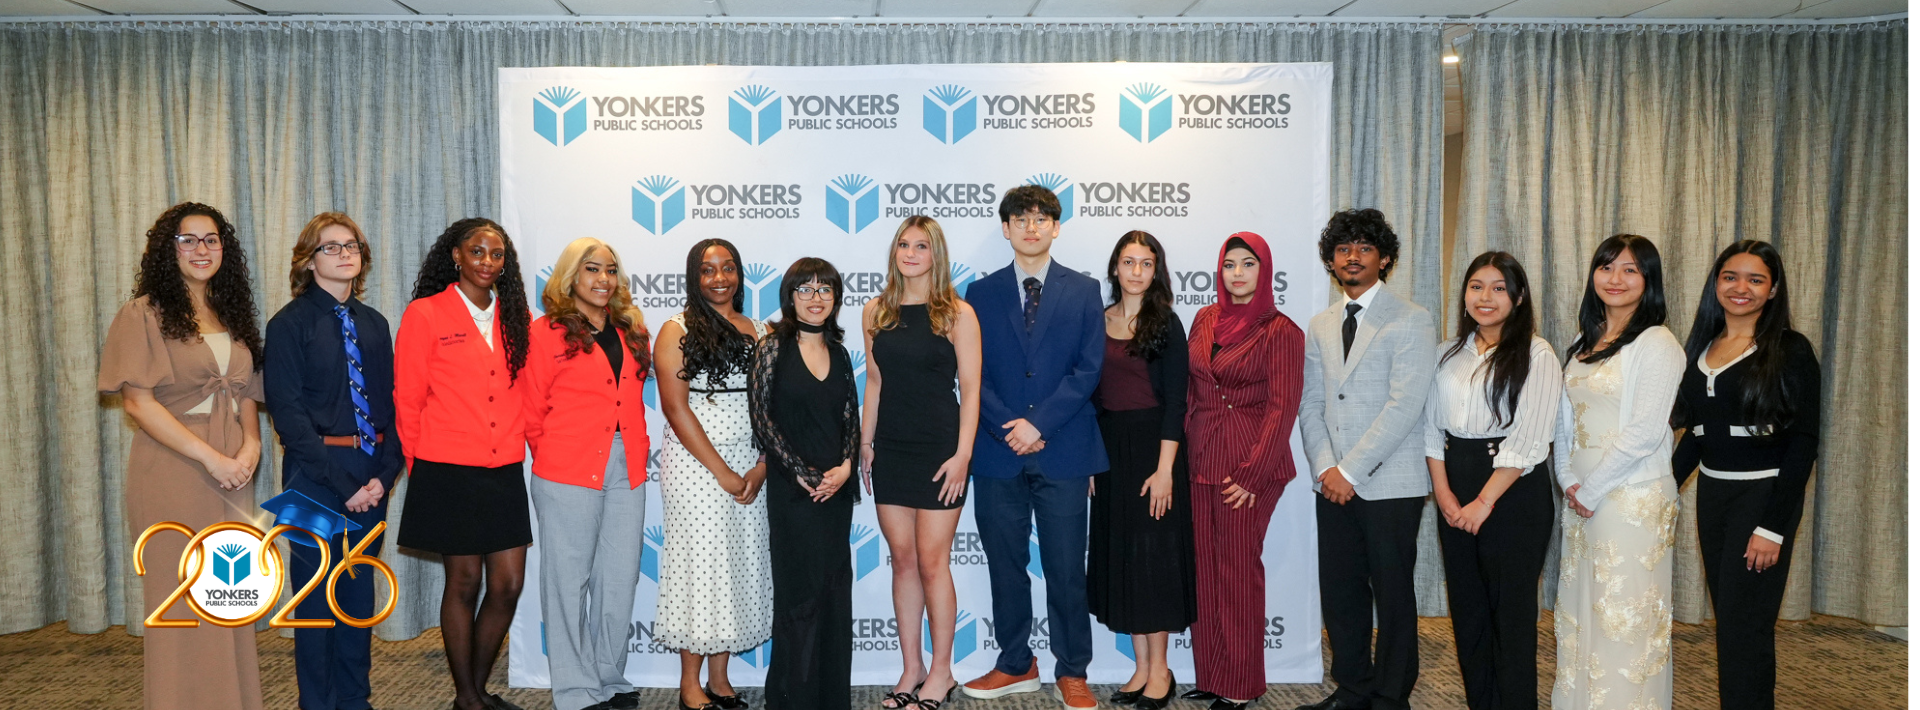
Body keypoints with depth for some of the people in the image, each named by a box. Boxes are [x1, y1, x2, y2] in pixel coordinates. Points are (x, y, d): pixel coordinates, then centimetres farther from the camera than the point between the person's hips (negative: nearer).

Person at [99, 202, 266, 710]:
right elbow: (137, 401, -11)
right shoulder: (145, 314, -4)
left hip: (231, 476, 5)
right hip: (173, 474, -5)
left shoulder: (232, 317, 14)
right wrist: (211, 457, -15)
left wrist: (251, 444, -5)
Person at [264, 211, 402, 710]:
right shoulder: (290, 323, -4)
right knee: (317, 593, 3)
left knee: (360, 589, 12)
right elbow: (288, 412, -11)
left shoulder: (374, 324, 10)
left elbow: (389, 403, 9)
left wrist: (385, 473, -5)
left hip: (371, 476, 5)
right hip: (316, 474, -5)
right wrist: (342, 482, -15)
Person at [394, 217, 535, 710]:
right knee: (464, 582, 5)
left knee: (509, 584, 4)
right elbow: (406, 399, -1)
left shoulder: (514, 316, 9)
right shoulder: (425, 314, -4)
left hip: (504, 473, 4)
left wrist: (523, 442, 9)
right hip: (449, 474, -4)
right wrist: (418, 466, 4)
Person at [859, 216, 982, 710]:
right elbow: (874, 381, 14)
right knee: (902, 560, 9)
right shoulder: (876, 312, 8)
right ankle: (911, 670, 19)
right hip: (890, 450, 5)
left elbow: (970, 388, -6)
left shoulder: (957, 313, -5)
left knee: (931, 562, -1)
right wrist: (866, 441, 8)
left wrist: (962, 454, -12)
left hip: (938, 449, -4)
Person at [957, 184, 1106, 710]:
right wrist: (1010, 429, -10)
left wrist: (1037, 423, -12)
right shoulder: (982, 294, 9)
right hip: (999, 452, 2)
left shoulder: (1083, 291, 6)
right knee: (1005, 566, 10)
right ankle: (1015, 664, 24)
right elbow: (974, 374, 3)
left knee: (1066, 570, 3)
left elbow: (1088, 370, -3)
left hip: (1063, 451, -2)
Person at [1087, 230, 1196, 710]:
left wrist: (1165, 468, -16)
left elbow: (1175, 400, -9)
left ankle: (1159, 670, 11)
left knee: (1153, 552, 0)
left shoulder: (1166, 323, -5)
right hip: (1109, 447, 5)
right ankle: (1141, 667, 18)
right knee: (1118, 553, 7)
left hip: (1152, 445, -4)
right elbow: (1092, 392, 9)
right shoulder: (1097, 321, 7)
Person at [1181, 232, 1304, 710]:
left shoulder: (1280, 331, -6)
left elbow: (1282, 407, -10)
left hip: (1249, 464, -5)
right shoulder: (1205, 320, 10)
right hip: (1200, 459, 5)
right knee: (1206, 566, 9)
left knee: (1239, 569, 1)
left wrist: (1252, 474, -14)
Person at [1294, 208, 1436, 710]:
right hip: (1334, 484, 5)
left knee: (1392, 594, 4)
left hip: (1390, 485, -5)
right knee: (1340, 593, 9)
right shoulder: (1320, 326, 14)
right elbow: (1310, 404, 12)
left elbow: (1405, 406, -13)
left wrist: (1350, 471, -14)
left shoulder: (1411, 321, -5)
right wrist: (1325, 468, -2)